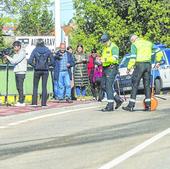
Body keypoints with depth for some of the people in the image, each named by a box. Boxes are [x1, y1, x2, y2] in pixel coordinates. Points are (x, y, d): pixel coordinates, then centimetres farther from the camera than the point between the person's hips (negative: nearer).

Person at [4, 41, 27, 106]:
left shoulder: (22, 53, -10)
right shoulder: (16, 54, 16)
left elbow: (15, 61, -16)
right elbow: (13, 62, 11)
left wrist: (8, 57, -6)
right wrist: (8, 57, -2)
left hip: (21, 72, -9)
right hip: (17, 72, 9)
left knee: (20, 87, -9)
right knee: (18, 87, 9)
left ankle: (21, 102, -8)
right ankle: (20, 101, 14)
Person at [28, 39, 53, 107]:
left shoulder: (35, 50, -4)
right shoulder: (47, 50, 0)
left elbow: (30, 61, -11)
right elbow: (52, 61, -1)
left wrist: (34, 65, 4)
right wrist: (47, 65, 9)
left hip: (37, 70, -1)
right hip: (45, 70, 1)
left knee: (35, 87, 10)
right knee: (44, 87, 5)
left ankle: (34, 102, 6)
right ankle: (43, 103, 2)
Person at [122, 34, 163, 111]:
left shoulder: (134, 45, -2)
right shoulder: (148, 43, 15)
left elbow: (133, 58, -12)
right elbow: (158, 52, 17)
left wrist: (129, 68, -6)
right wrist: (157, 62, 25)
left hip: (139, 65, -5)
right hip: (148, 65, 5)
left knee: (135, 85, -2)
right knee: (147, 85, 9)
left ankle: (131, 105, -4)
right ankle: (148, 105, 5)